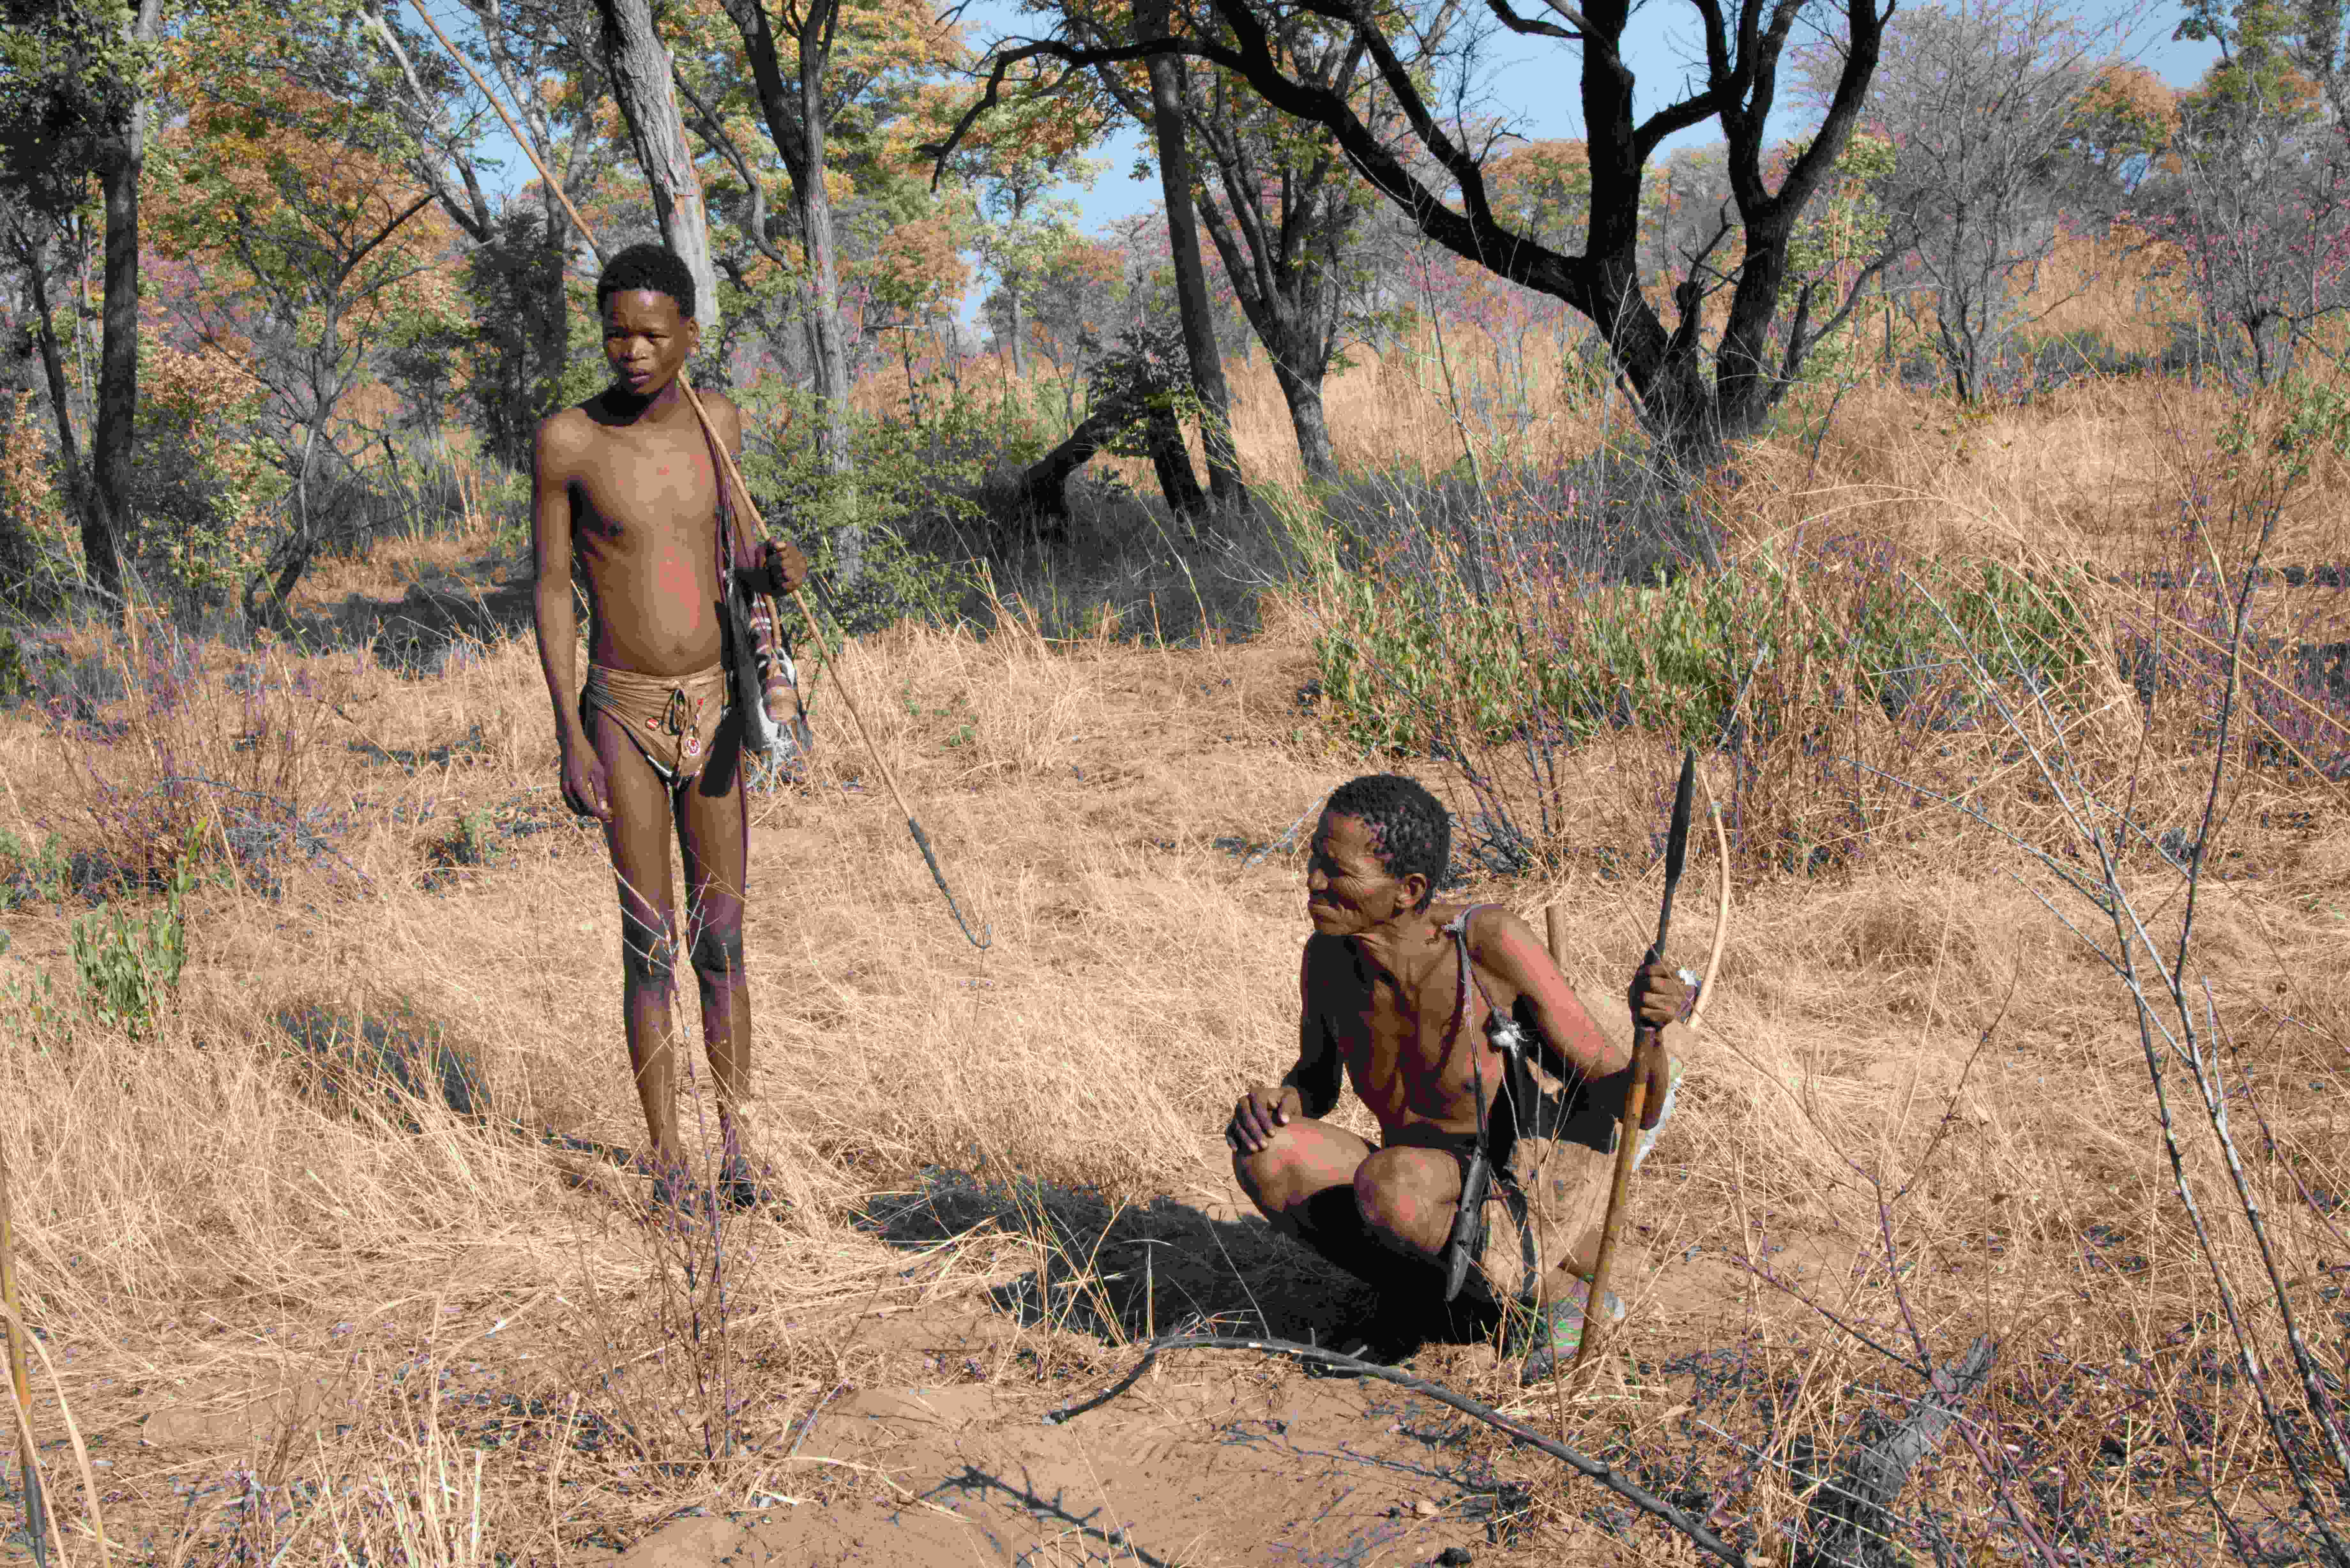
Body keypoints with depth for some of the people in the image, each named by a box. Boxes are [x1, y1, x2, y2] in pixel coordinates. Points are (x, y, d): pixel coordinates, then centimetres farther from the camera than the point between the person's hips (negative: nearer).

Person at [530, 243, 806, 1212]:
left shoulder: (717, 422, 2)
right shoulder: (567, 441, -9)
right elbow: (553, 590, -5)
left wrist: (774, 571, -11)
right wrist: (570, 738, -10)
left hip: (713, 705, 3)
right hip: (623, 709, -3)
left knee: (721, 937, 7)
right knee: (650, 943, 1)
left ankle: (736, 1142, 18)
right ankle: (666, 1154, 12)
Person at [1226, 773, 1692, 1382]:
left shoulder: (1490, 942, -23)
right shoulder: (1329, 955, -9)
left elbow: (1632, 1105, -18)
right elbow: (1317, 1082, 12)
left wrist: (1649, 1025, -40)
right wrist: (1274, 1100, -12)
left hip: (1536, 1205, -5)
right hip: (1442, 1190, 5)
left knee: (1388, 1184, -36)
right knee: (1264, 1157, -21)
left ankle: (1553, 1291, -7)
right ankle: (1412, 1292, 4)